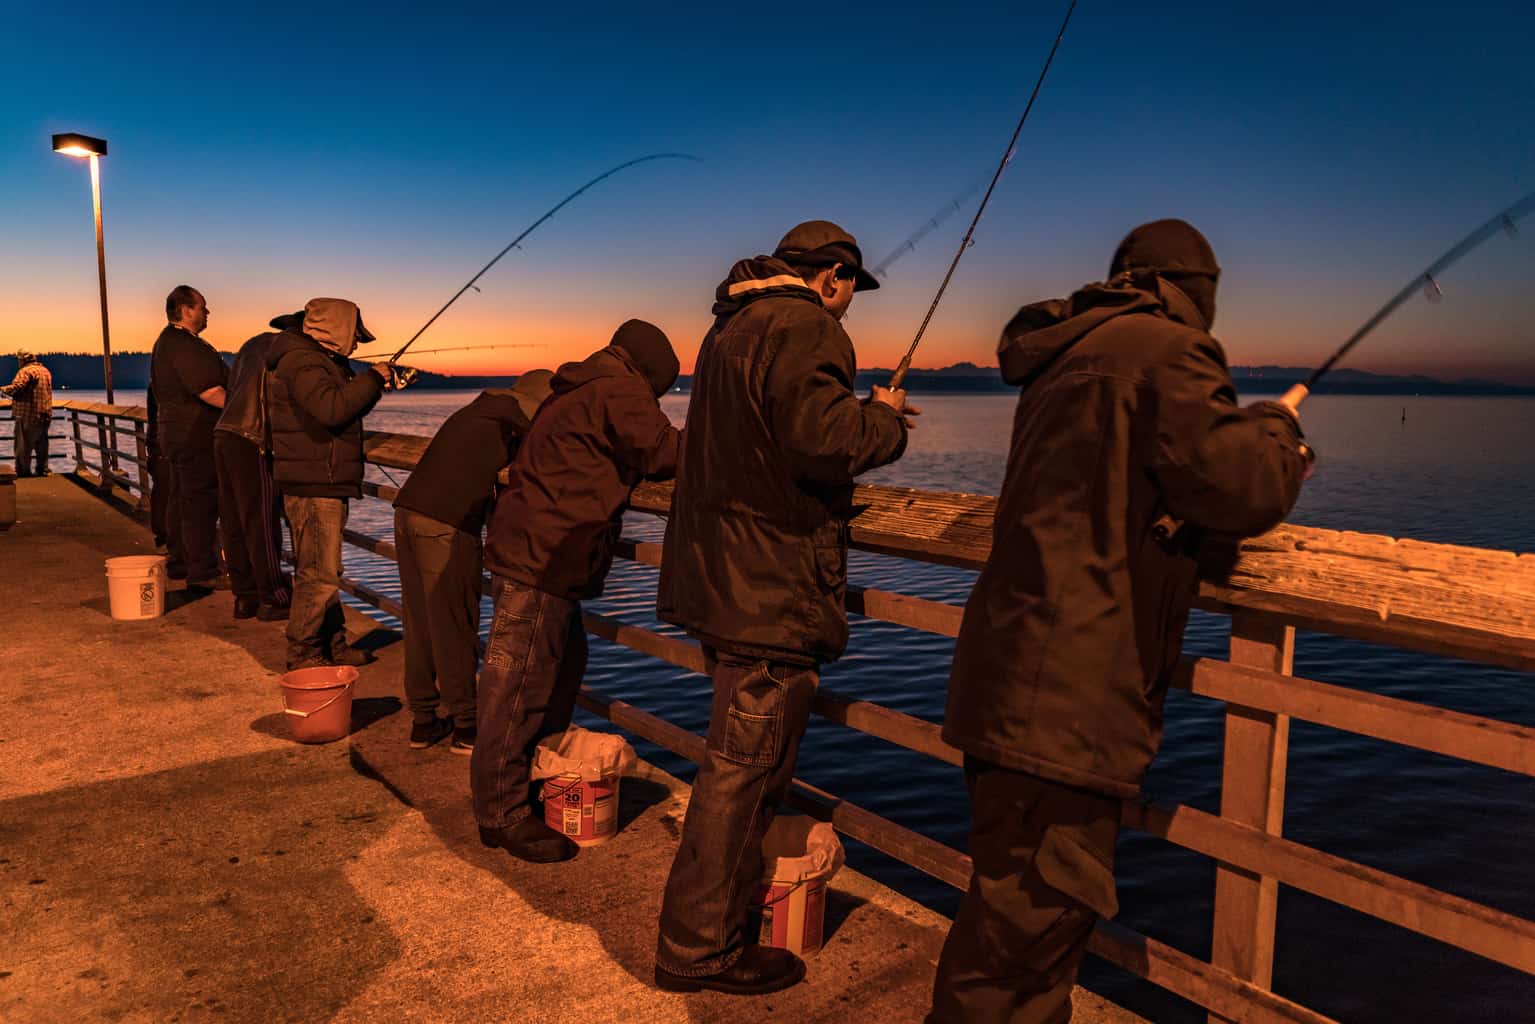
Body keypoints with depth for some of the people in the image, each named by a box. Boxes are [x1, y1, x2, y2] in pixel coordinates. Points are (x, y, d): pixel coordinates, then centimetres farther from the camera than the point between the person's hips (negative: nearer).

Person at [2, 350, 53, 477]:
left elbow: (16, 388, -24)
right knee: (41, 444, 14)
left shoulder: (26, 371, -11)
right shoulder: (45, 371, 16)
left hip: (27, 415, -8)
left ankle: (23, 472, 4)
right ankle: (42, 470, 19)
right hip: (44, 414, 8)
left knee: (23, 445, 1)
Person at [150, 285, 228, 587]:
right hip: (195, 435, -11)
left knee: (181, 500, 16)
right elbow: (208, 390, -25)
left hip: (174, 432, 11)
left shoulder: (165, 342, 19)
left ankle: (179, 562, 25)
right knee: (201, 501, -9)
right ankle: (202, 571, -7)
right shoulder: (184, 345, -17)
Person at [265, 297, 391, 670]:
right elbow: (331, 409, -31)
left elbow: (346, 410, 28)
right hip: (312, 488, -11)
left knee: (324, 571, 17)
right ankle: (302, 654, 2)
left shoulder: (322, 361, 19)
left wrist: (378, 386, 17)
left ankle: (334, 646, 26)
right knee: (318, 574, -7)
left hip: (325, 485, 11)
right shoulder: (302, 362, -15)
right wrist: (372, 379, -20)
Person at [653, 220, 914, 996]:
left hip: (723, 573, 11)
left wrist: (866, 420, 23)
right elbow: (824, 440, -26)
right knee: (745, 763, -2)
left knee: (747, 755, 24)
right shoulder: (802, 328, -13)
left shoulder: (731, 326, 20)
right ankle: (699, 947, 9)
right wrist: (884, 419, -5)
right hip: (770, 584, -11)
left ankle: (734, 889, 40)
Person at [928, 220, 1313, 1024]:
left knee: (1025, 907, 20)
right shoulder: (1165, 351, -8)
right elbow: (1238, 489, -19)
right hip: (1065, 701, -10)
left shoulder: (1068, 355, 20)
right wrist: (1277, 429, 4)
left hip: (1016, 685, 10)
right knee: (1026, 927, -3)